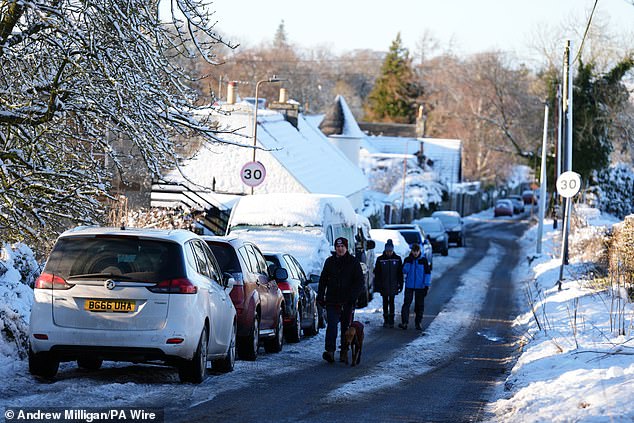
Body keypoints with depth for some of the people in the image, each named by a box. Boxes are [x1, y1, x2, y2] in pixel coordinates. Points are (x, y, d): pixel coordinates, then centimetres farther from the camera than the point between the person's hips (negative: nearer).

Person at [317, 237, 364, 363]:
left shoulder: (353, 262, 2)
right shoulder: (330, 261, 10)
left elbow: (359, 281, -1)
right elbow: (323, 280, 15)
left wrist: (352, 296, -13)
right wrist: (320, 296, 6)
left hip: (347, 302, -1)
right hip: (332, 301, 1)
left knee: (346, 327, 7)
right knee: (331, 325, -13)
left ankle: (344, 352, 17)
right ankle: (330, 351, -22)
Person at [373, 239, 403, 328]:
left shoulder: (397, 259, 0)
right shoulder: (380, 259, -2)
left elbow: (400, 273, 4)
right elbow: (377, 273, 1)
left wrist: (400, 285, 1)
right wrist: (377, 286, -4)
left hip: (393, 286, -1)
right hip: (383, 286, 1)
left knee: (391, 302, -1)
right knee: (385, 303, 7)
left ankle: (391, 321, 5)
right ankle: (386, 321, 15)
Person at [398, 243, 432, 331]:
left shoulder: (423, 260, 0)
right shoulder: (407, 260, 3)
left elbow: (427, 272, 2)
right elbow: (404, 271, -5)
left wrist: (427, 285, -4)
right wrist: (408, 261, -16)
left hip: (420, 286, 0)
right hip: (409, 286, 0)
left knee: (419, 305, 4)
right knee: (406, 303, -8)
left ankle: (418, 323, 13)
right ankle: (404, 322, -9)